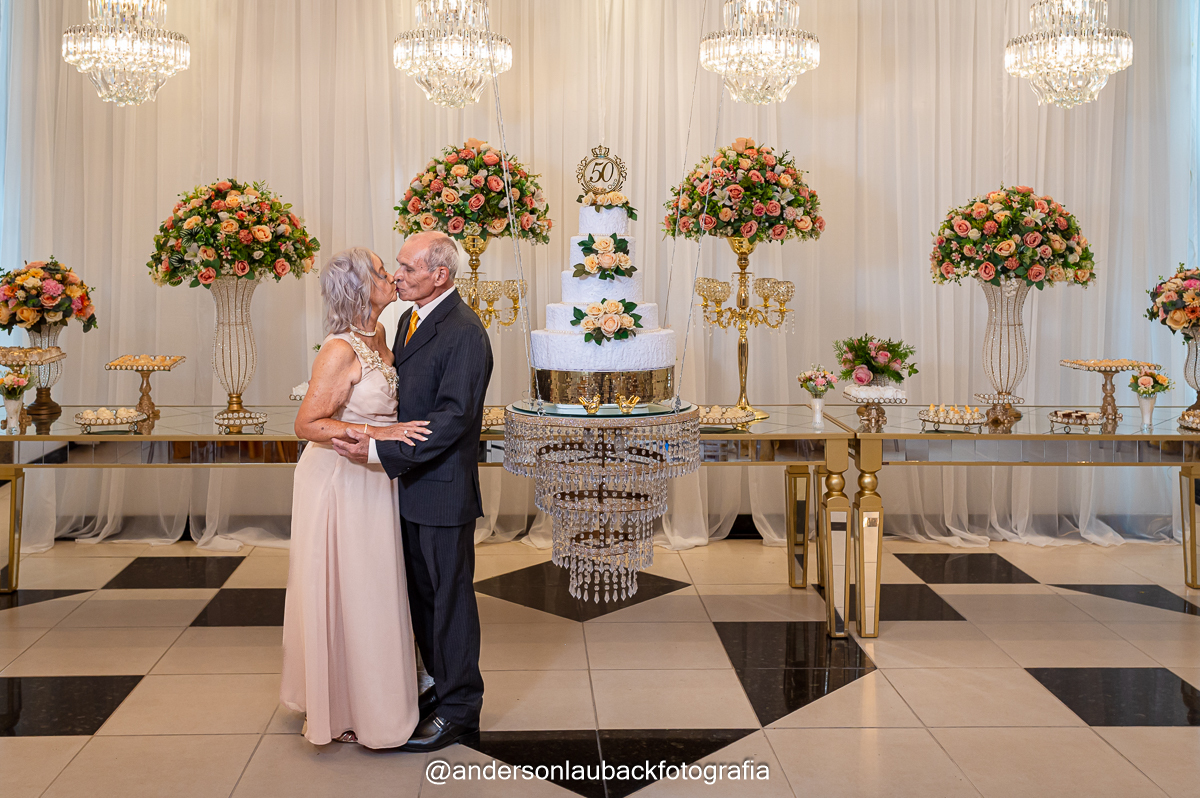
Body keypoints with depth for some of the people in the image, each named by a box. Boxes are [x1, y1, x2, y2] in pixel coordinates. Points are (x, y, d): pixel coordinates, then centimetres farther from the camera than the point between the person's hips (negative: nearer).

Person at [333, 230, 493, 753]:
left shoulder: (464, 333, -19)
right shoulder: (411, 320, 11)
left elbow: (452, 419, -24)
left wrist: (382, 452, -26)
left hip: (443, 490, -9)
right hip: (411, 483, 9)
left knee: (449, 596, 4)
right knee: (421, 592, 18)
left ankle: (458, 708, 19)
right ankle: (442, 687, 35)